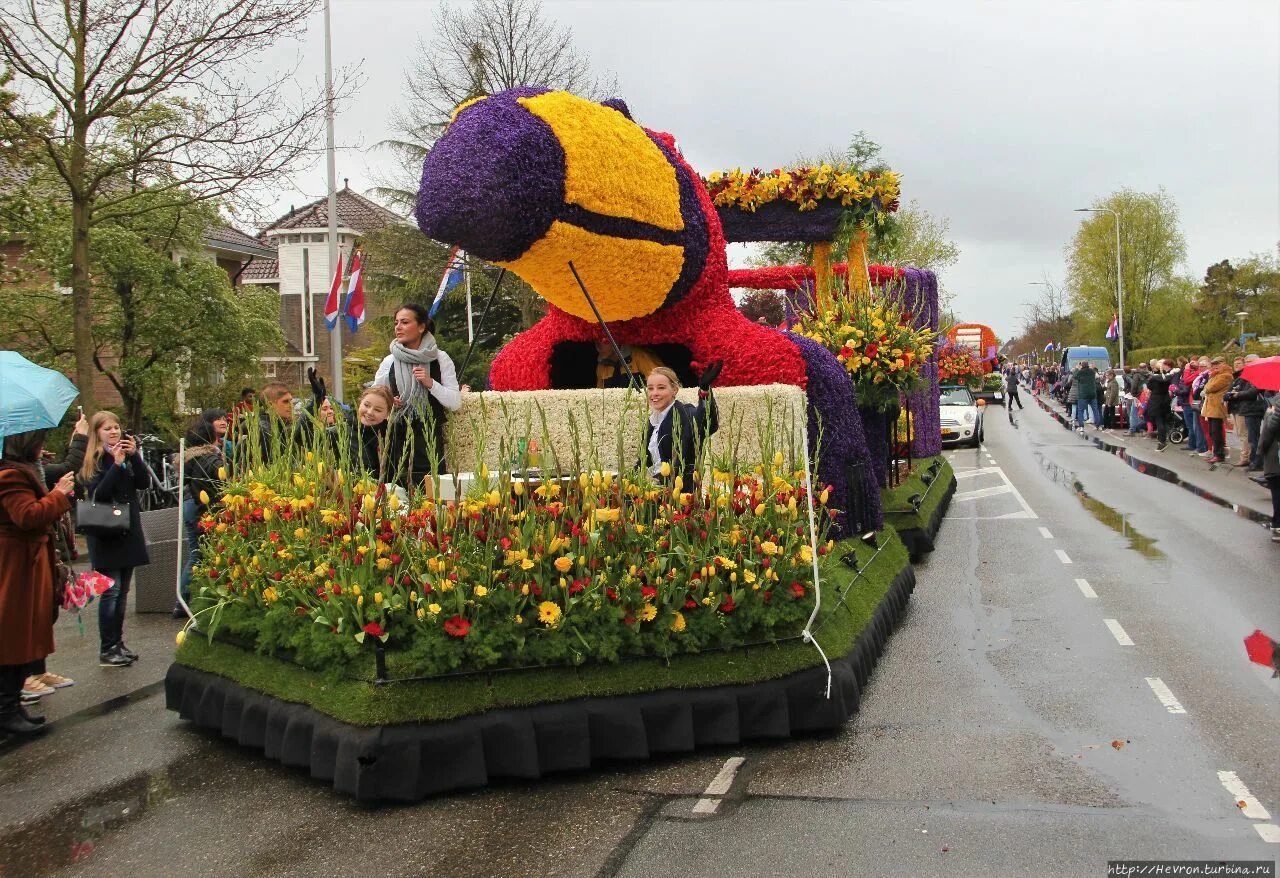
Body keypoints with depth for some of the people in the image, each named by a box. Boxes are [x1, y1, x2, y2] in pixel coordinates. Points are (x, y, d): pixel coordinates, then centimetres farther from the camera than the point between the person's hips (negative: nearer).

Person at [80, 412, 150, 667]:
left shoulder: (127, 455, 11)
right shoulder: (92, 461, -4)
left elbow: (144, 483, -1)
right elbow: (97, 494, -17)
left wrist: (134, 456, -12)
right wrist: (117, 464, -21)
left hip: (129, 529, 5)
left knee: (123, 591, 10)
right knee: (111, 590, -8)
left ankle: (118, 643, 18)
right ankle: (107, 649, -2)